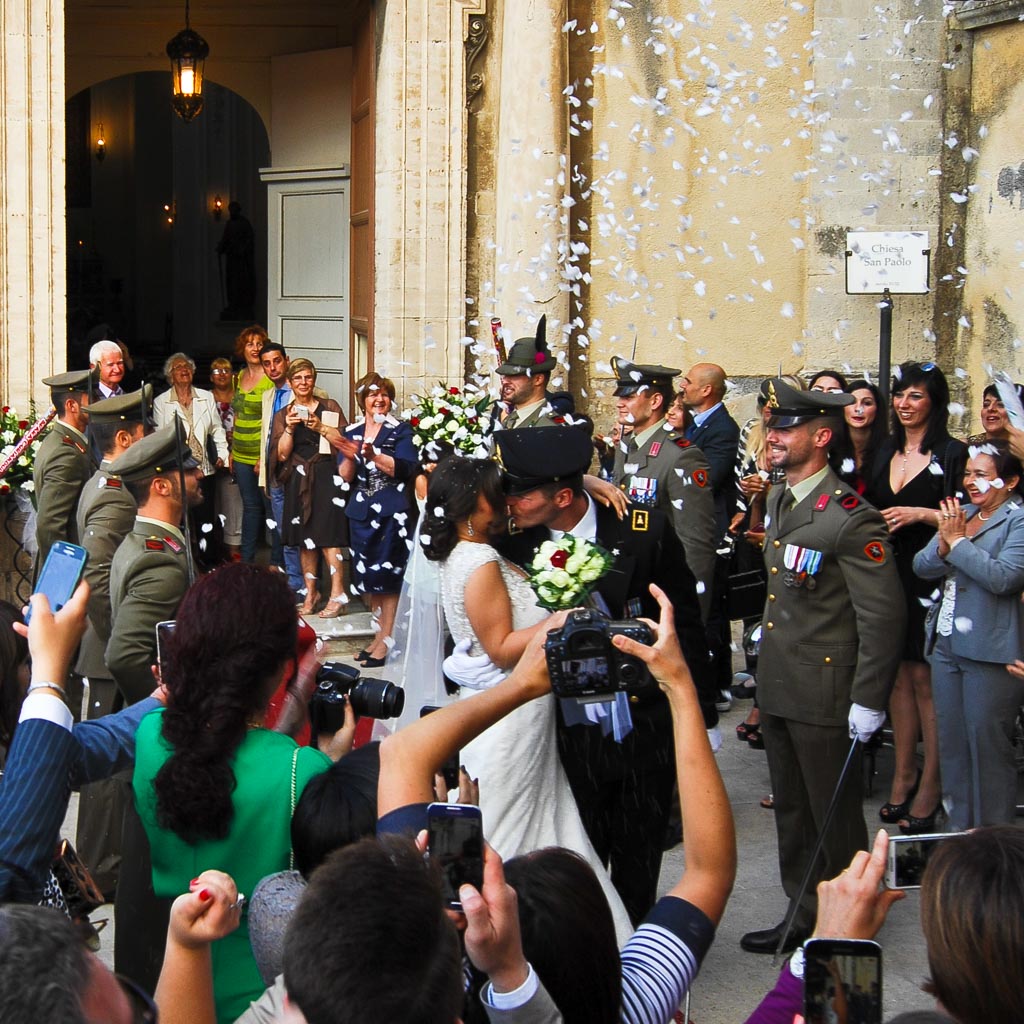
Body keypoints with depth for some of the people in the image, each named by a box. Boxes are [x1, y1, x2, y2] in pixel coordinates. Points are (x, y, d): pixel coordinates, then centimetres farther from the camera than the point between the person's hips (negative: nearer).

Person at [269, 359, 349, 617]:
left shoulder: (329, 407, 5)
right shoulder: (283, 415, 12)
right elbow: (282, 454, 4)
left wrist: (321, 427, -13)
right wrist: (289, 427, -10)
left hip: (326, 477, -3)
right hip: (298, 479, 3)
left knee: (327, 536, -12)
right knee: (304, 539, 5)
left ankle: (337, 595, -13)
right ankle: (311, 593, 13)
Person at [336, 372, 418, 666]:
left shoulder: (401, 430, -3)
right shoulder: (351, 432, 9)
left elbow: (406, 468, -17)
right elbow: (345, 477, 3)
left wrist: (373, 456, -30)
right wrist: (349, 457, -18)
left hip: (392, 512, -5)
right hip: (362, 512, 5)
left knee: (387, 576, -4)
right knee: (369, 577, 8)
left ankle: (387, 639, 0)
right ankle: (379, 634, 17)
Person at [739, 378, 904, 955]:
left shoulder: (851, 518, -19)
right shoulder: (779, 500, 10)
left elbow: (884, 615, -19)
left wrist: (869, 701, -19)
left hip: (824, 694, -9)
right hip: (778, 687, 9)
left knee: (835, 819, 4)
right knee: (792, 814, 18)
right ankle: (804, 918, 32)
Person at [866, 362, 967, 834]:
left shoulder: (953, 454, -6)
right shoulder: (884, 454, 13)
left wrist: (920, 514, -19)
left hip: (930, 578, -6)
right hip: (888, 577, 6)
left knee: (924, 677, -4)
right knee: (898, 674, 10)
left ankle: (931, 783, 4)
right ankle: (902, 776, 18)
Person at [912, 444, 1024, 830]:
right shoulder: (959, 513, 12)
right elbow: (921, 567, 7)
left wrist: (957, 541, -15)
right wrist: (943, 543, -13)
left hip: (991, 650, -7)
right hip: (947, 642, 7)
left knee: (987, 743, -2)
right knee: (951, 740, 13)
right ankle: (959, 831, 24)